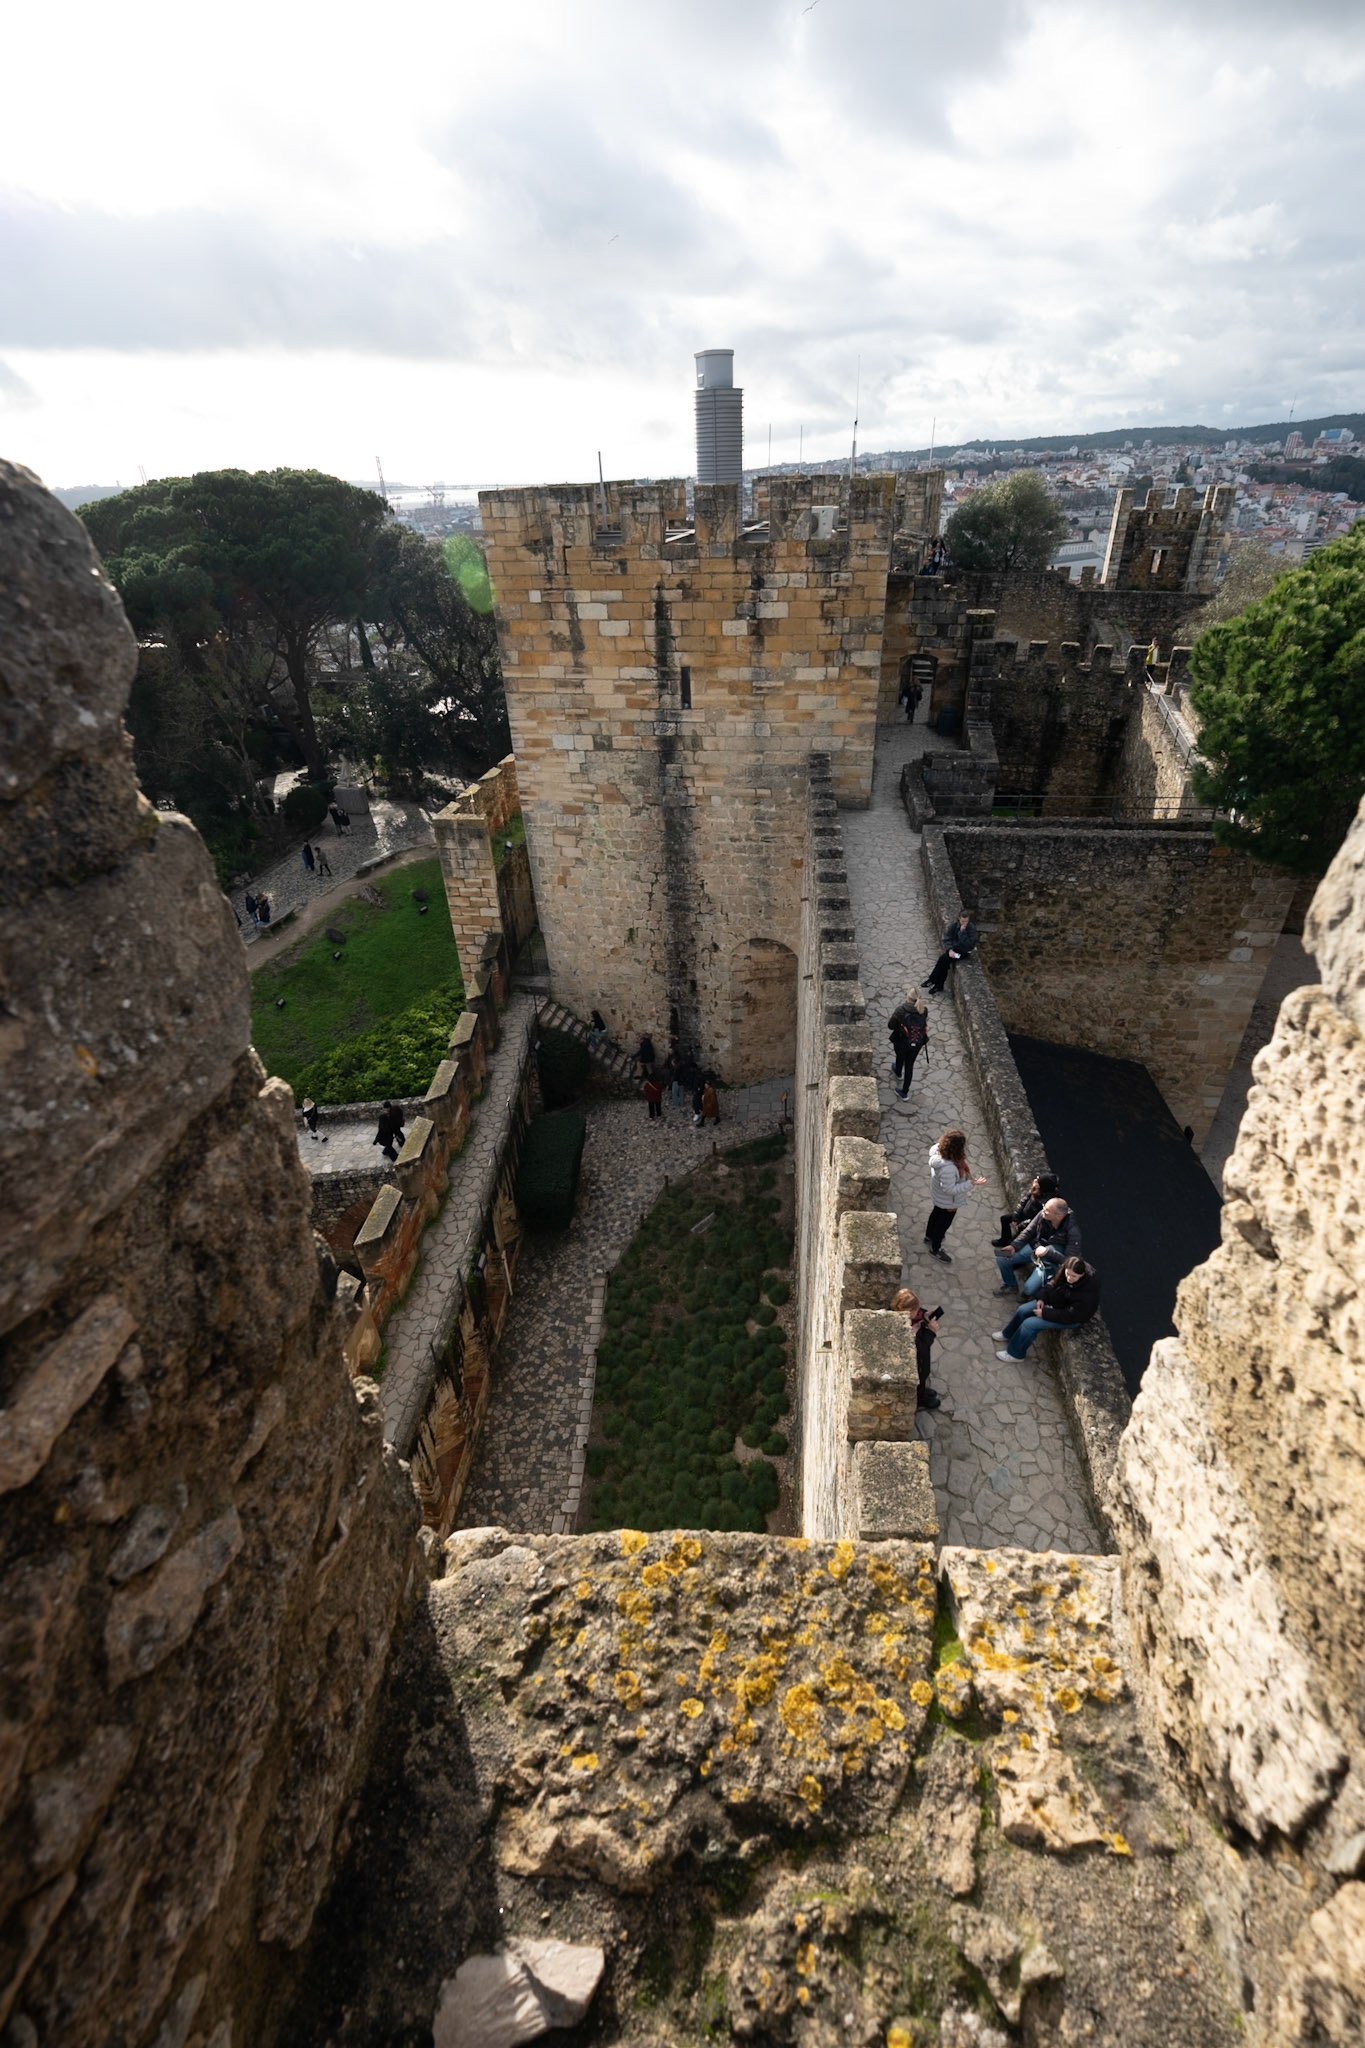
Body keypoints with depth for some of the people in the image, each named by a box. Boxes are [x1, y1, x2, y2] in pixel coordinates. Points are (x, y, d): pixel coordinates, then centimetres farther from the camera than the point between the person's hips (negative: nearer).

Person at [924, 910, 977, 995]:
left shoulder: (972, 928, -17)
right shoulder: (954, 925, -6)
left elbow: (969, 945, -25)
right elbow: (947, 939, -3)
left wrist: (962, 932, -29)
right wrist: (950, 949, -19)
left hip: (964, 952, -4)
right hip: (954, 948, 5)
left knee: (943, 959, -24)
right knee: (944, 961, -23)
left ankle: (933, 980, -9)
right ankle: (938, 987, -13)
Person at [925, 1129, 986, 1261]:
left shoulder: (938, 1150, -23)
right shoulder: (948, 1168, -46)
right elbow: (950, 1189, -36)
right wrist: (973, 1183, -36)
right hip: (948, 1202, -8)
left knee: (936, 1213, 34)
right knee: (944, 1223, 19)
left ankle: (929, 1236, 62)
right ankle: (935, 1250, 45)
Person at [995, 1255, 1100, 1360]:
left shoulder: (1087, 1293, -37)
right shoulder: (1065, 1270, -19)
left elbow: (1070, 1316, -28)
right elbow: (1052, 1283, 3)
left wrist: (1045, 1313, -24)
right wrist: (1042, 1298, -9)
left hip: (1071, 1319, -7)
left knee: (1029, 1324, -15)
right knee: (1022, 1310, 5)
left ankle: (1015, 1353, 9)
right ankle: (1008, 1334, 34)